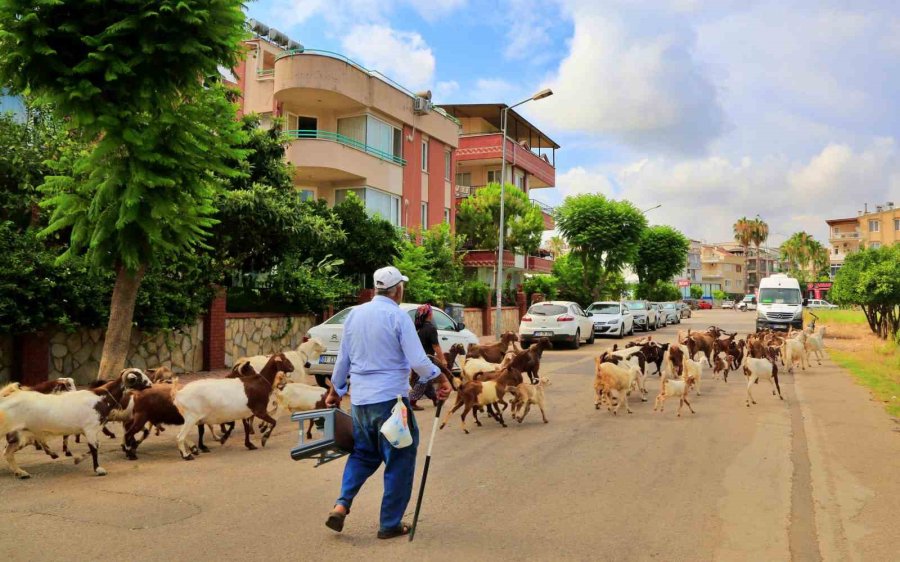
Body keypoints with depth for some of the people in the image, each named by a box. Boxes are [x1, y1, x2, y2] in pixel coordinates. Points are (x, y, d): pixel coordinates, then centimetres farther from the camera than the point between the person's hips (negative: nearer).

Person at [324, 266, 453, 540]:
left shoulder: (354, 314, 7)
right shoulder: (398, 316, -11)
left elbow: (343, 359, 14)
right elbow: (418, 361, -16)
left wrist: (335, 391, 25)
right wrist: (441, 379, -1)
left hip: (360, 399, 6)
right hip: (391, 398, -6)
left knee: (363, 453, 23)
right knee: (399, 460, 8)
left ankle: (342, 504, 8)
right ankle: (390, 524, 14)